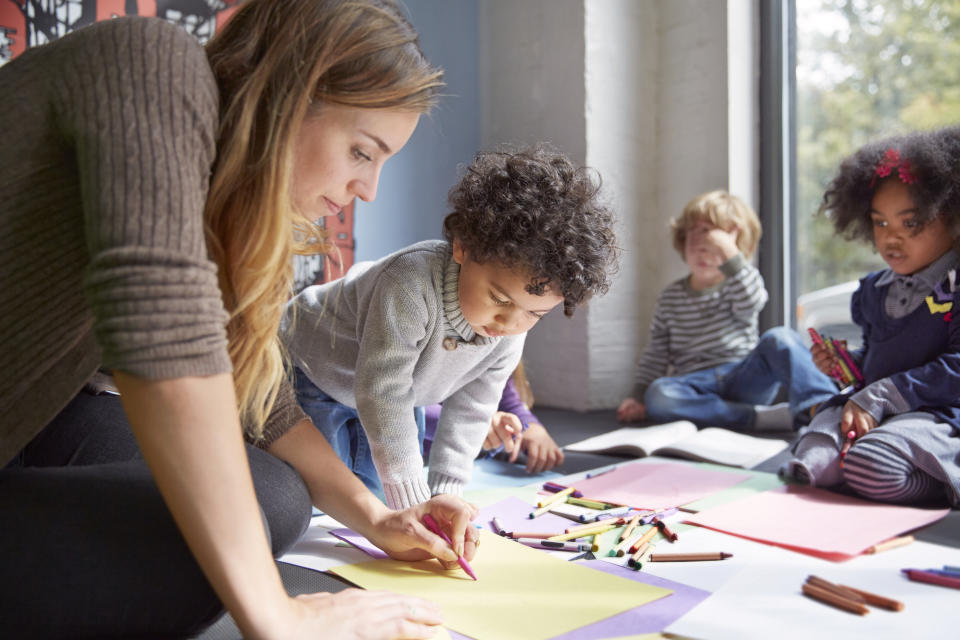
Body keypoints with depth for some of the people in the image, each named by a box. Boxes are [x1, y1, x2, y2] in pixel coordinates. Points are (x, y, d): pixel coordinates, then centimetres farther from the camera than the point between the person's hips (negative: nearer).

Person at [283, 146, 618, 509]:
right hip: (310, 367, -5)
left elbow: (469, 412, -11)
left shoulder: (508, 339, -21)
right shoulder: (411, 285, -43)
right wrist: (412, 502, -42)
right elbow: (383, 394, -44)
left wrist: (444, 492, -16)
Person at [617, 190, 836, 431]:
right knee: (657, 396, -32)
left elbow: (750, 303, -18)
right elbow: (655, 355, 17)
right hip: (698, 387, 1)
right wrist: (639, 396, 4)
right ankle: (764, 417, -34)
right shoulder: (670, 297, 15)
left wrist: (728, 252, -23)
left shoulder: (739, 283, 9)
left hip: (745, 378, -1)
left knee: (781, 338, -28)